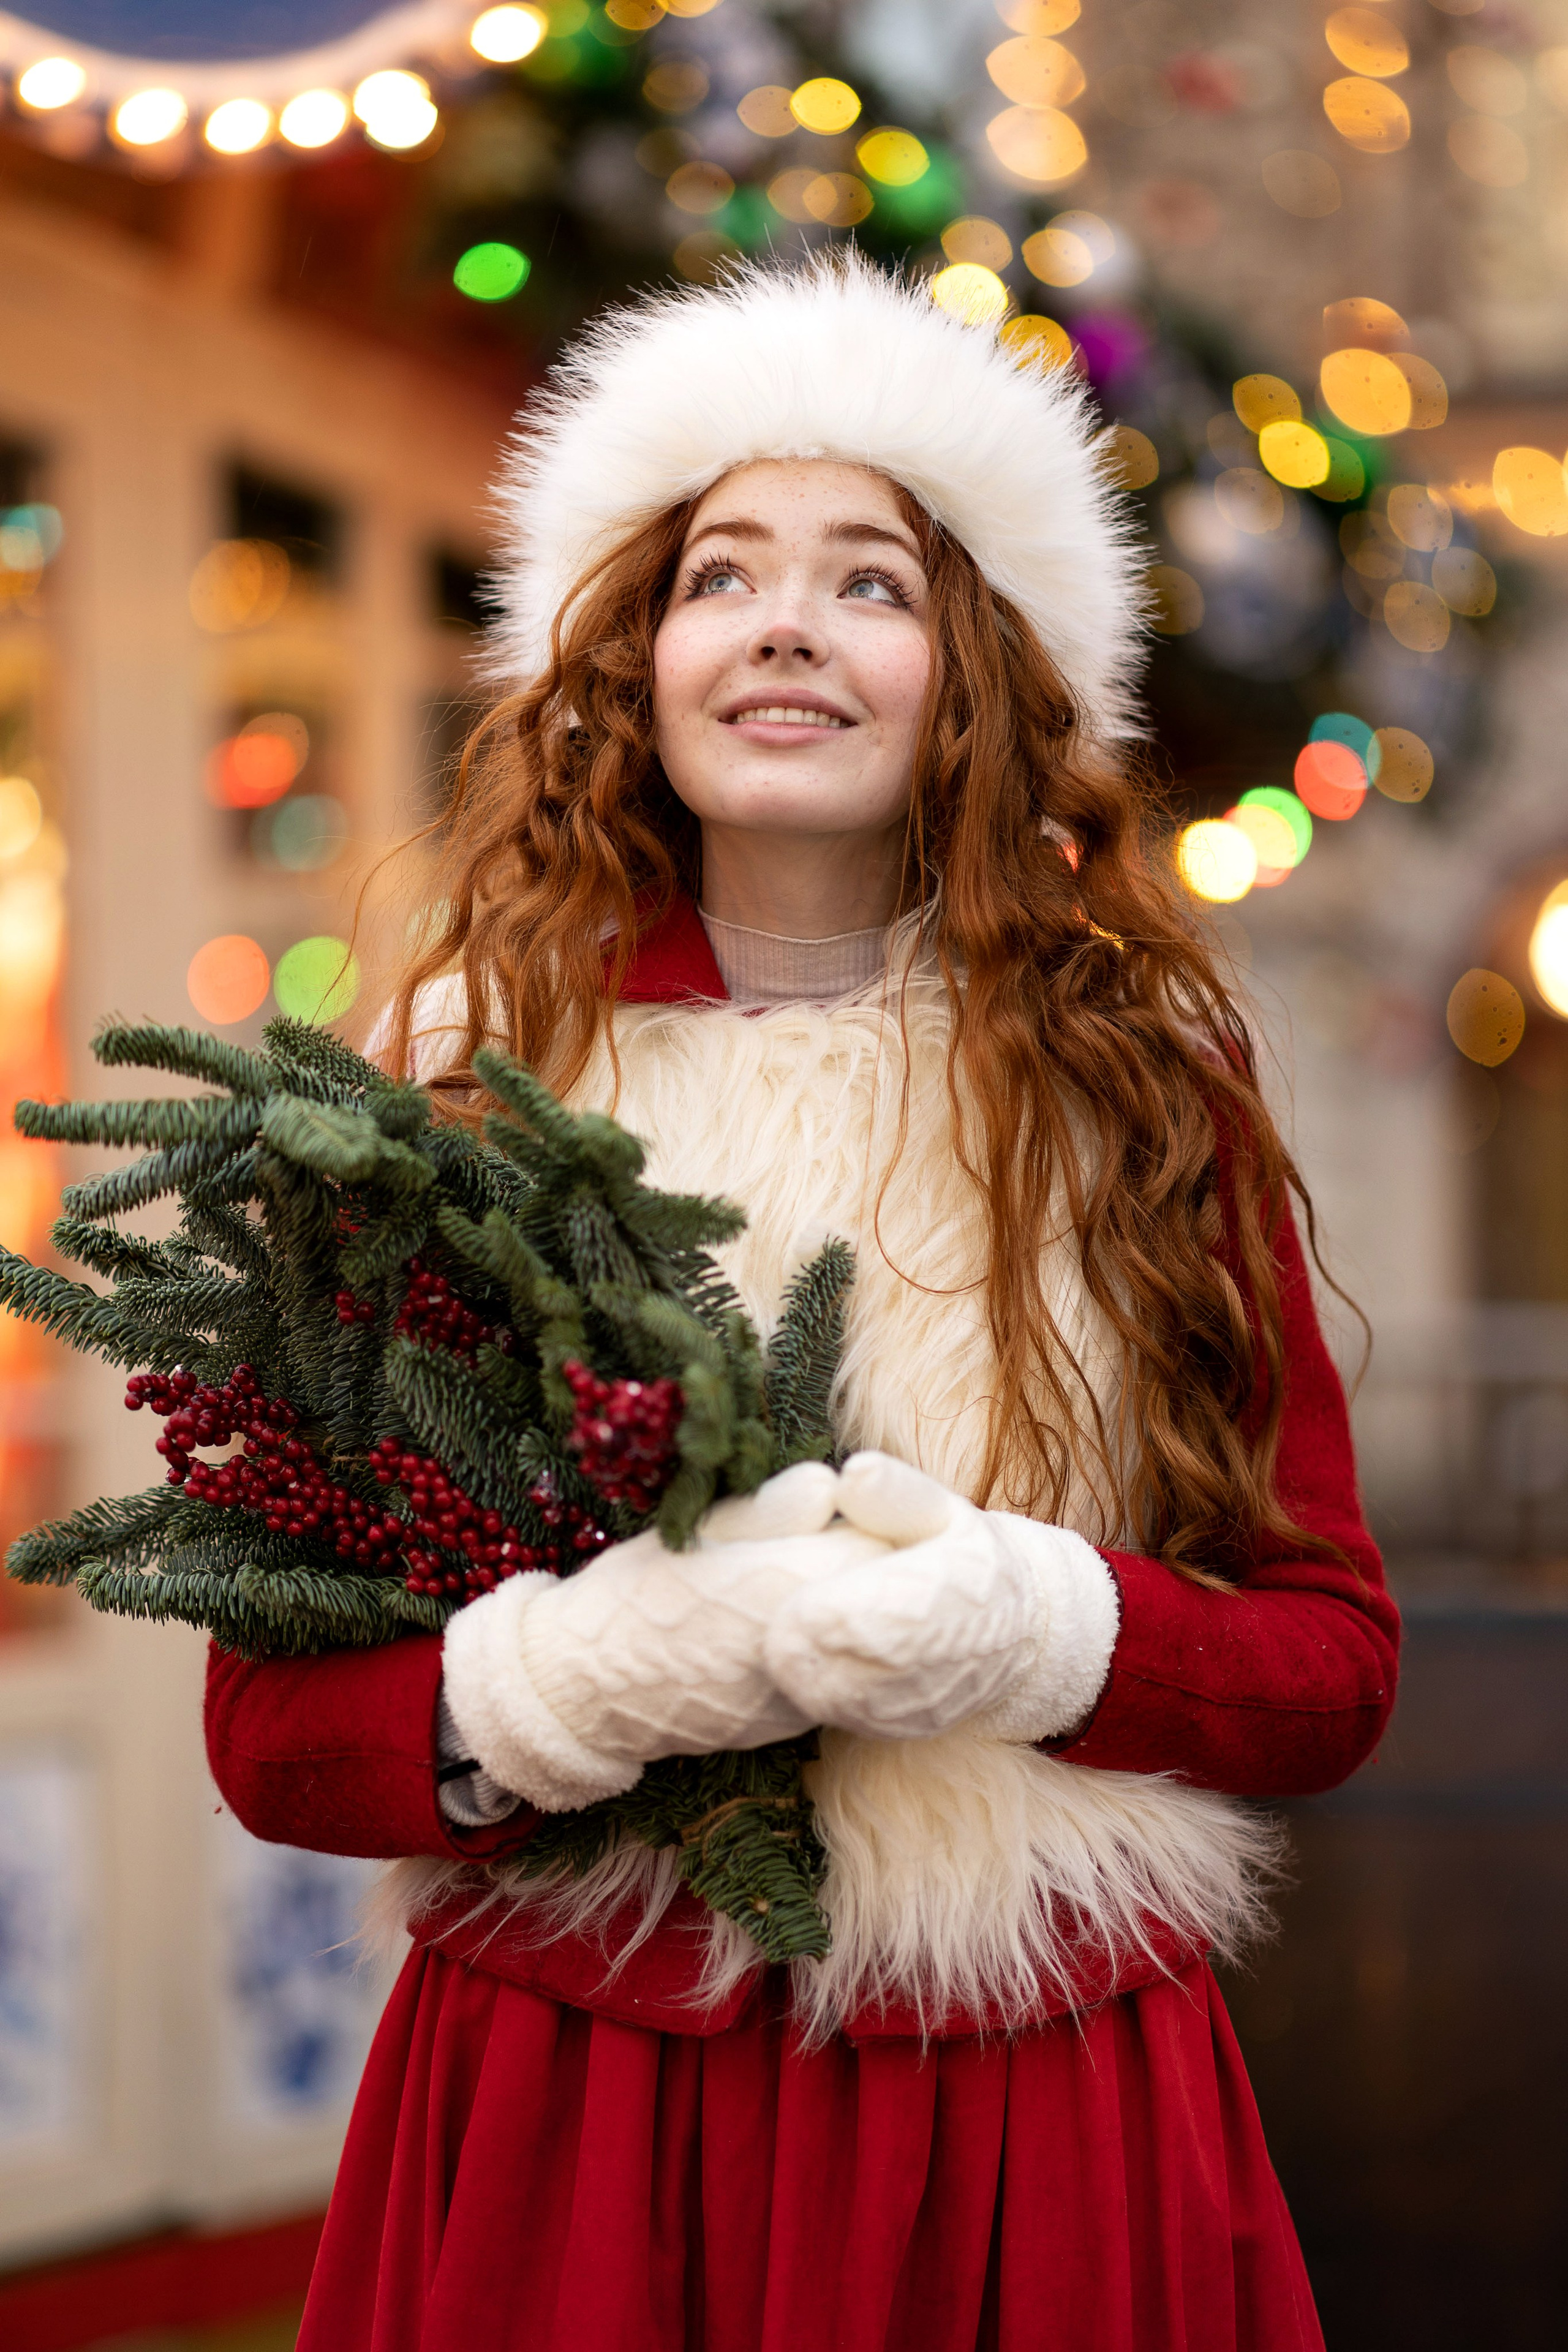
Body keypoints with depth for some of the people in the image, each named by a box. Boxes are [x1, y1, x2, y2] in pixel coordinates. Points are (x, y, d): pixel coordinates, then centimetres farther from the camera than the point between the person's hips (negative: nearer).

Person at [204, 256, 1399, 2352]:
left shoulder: (1135, 1082, 3)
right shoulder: (459, 1078, 0)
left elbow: (1334, 1656, 3)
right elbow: (271, 1723, -2)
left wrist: (1040, 1630, -16)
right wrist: (598, 1667, -21)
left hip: (1051, 2142, 1)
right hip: (568, 2138, -1)